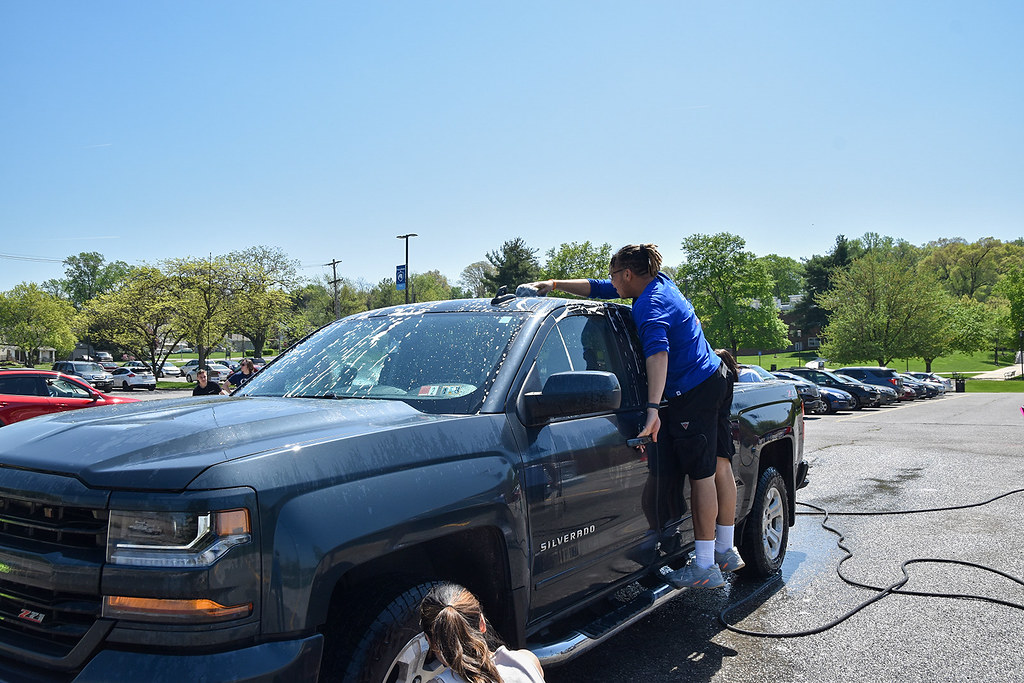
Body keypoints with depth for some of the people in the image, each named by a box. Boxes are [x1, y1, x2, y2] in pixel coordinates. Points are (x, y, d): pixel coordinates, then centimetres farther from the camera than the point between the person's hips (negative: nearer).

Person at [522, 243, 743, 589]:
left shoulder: (650, 305, -16)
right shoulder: (662, 283, 14)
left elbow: (658, 352, -32)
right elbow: (600, 289, 22)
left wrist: (653, 409, -41)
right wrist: (554, 284, 20)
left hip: (693, 393, -10)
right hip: (716, 378, 10)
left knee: (702, 474, -6)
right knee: (719, 465, 12)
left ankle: (705, 567, 1)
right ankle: (726, 551, 22)